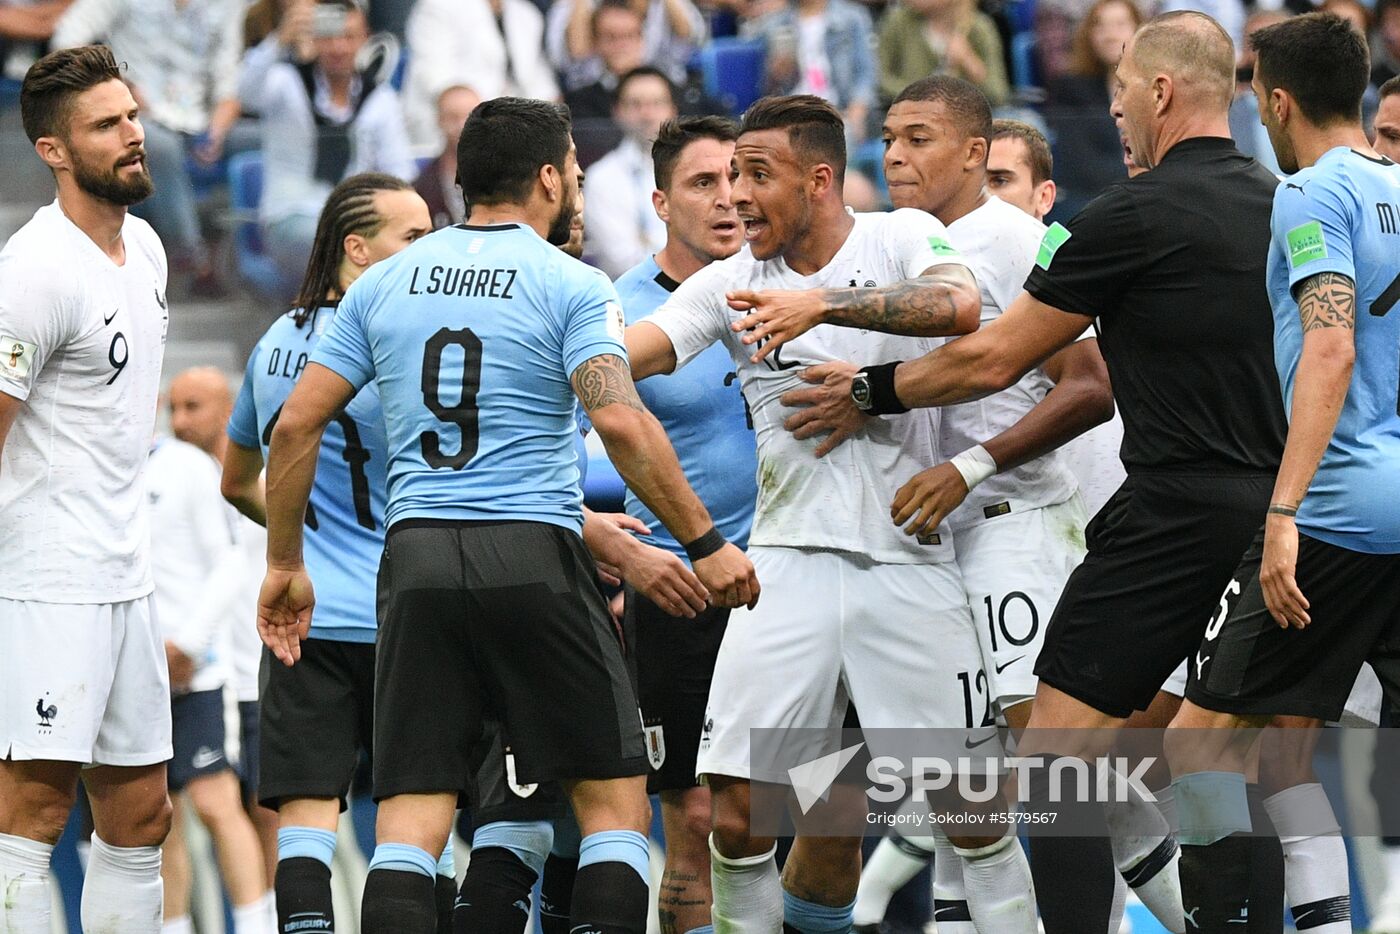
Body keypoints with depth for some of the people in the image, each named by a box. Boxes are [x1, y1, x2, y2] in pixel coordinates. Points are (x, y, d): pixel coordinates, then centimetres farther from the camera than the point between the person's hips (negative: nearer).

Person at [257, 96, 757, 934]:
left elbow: (297, 424, 10)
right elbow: (621, 423, -15)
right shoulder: (571, 285, -1)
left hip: (417, 554, 4)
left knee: (411, 812, 2)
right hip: (535, 552, -4)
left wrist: (285, 566, 19)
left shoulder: (385, 282, 12)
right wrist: (706, 544, -10)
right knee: (614, 793, 6)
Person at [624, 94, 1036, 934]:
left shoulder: (903, 237, -1)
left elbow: (959, 305, -22)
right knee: (734, 812, -8)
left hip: (907, 564, -2)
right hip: (790, 562, 2)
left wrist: (825, 302, -27)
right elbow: (620, 359, -3)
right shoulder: (731, 283, 6)